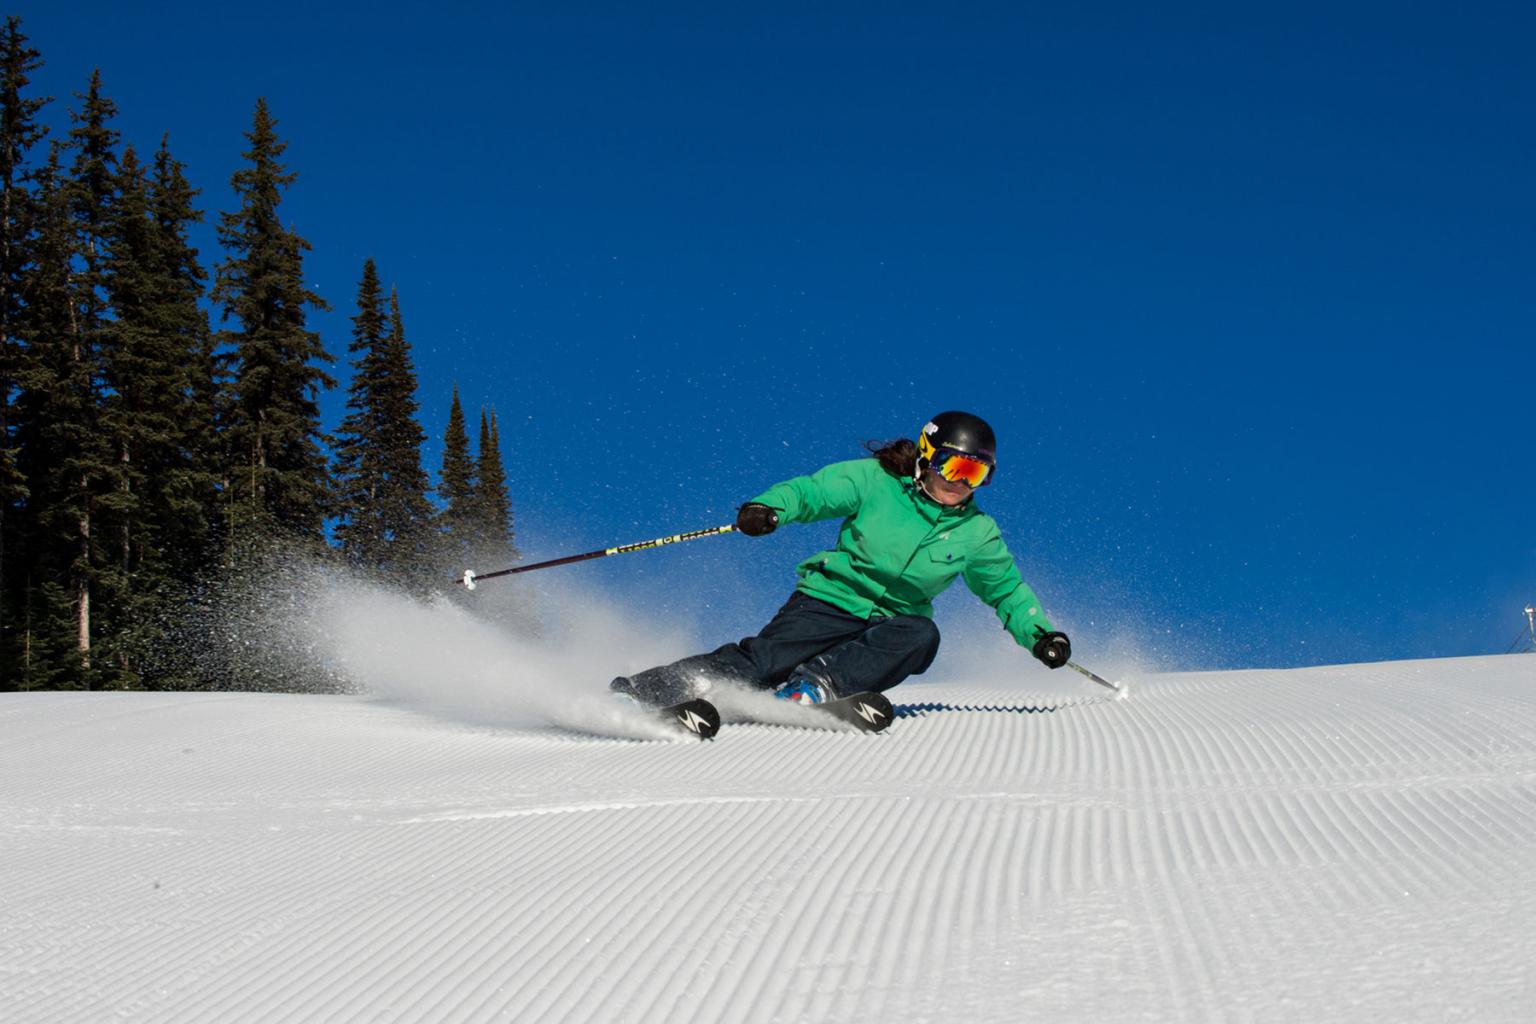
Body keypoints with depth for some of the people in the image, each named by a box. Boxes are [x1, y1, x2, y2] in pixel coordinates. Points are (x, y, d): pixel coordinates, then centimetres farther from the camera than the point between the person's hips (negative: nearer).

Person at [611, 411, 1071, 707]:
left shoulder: (977, 535, 5)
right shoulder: (875, 483, -6)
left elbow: (1008, 591, 18)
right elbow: (813, 490, -13)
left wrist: (1040, 633, 4)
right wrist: (770, 507, -33)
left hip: (892, 624, 3)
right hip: (830, 600, -3)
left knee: (921, 636, -33)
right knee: (765, 659, -30)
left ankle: (814, 686, -38)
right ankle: (636, 693, -37)